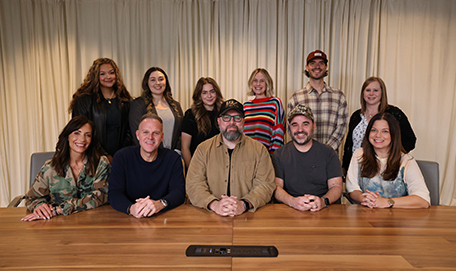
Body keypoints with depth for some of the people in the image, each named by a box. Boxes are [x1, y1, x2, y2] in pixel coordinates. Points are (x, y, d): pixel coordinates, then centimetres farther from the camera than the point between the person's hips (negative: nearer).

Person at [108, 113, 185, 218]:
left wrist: (160, 204, -31)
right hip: (129, 219, 0)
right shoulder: (121, 157, -1)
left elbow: (179, 192, -10)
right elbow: (114, 193, -7)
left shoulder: (173, 159, -2)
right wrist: (131, 208, -30)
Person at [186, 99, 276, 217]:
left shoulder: (259, 150, 6)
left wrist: (244, 204, -20)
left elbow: (265, 185, -2)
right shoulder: (203, 149, 7)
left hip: (248, 215, -1)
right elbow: (194, 185, -1)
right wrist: (214, 204, -19)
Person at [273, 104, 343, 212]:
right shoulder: (279, 155, 6)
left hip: (323, 211, 1)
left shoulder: (328, 153, 8)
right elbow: (276, 187, -3)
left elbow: (336, 186, 2)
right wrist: (292, 201, -24)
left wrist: (323, 201, -19)